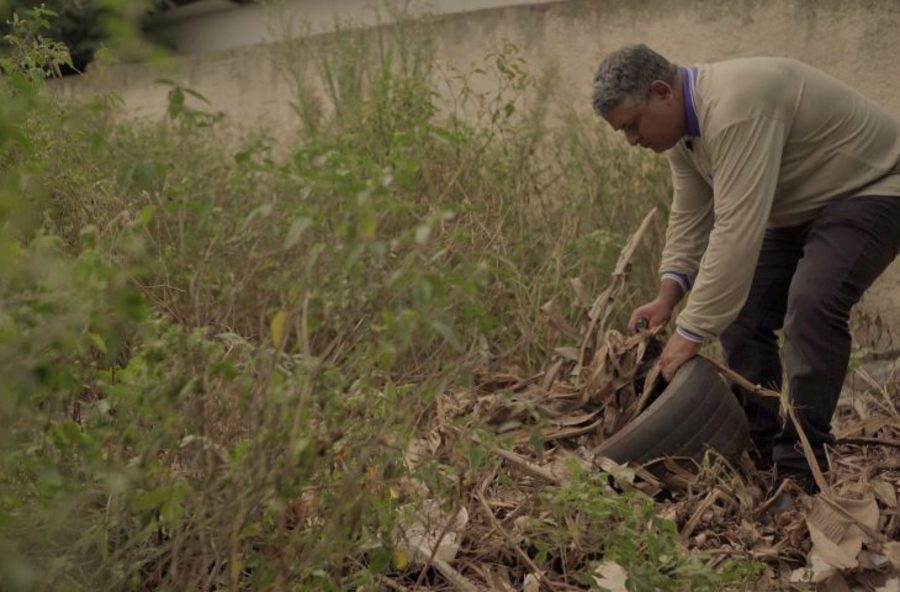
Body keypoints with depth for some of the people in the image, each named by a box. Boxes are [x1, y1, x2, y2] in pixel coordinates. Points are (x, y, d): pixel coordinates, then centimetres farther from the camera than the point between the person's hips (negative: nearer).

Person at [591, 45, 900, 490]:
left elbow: (737, 231, -39)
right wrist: (668, 295, -12)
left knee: (812, 304, -28)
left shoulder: (735, 107, -35)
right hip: (797, 207, 10)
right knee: (739, 312, 1)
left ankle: (800, 470, -18)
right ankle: (756, 452, 13)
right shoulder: (682, 126, -3)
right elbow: (689, 217, 2)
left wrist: (691, 332, -36)